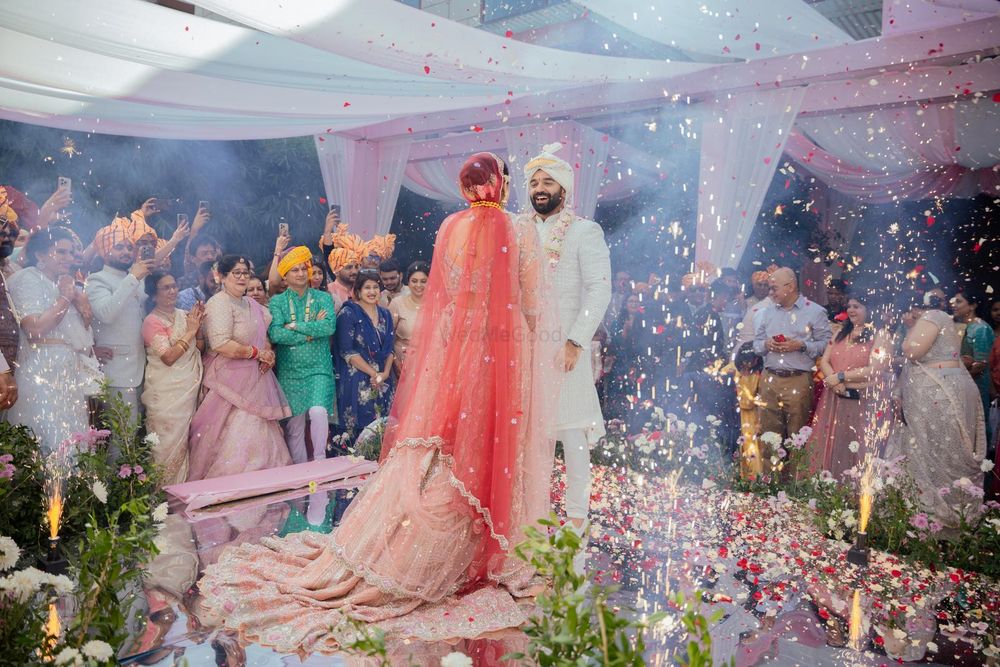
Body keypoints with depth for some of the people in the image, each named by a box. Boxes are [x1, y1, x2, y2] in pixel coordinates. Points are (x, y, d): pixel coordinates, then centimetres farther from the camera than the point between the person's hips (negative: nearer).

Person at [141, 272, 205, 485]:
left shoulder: (184, 315, 8)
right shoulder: (152, 321, -10)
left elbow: (200, 347, 9)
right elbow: (168, 357, -19)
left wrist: (198, 325, -6)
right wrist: (190, 331, -15)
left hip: (189, 388, 6)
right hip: (166, 391, -6)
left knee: (184, 439, 12)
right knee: (168, 442, 0)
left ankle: (182, 486, 23)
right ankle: (164, 489, 13)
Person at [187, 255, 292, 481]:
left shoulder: (251, 304, 16)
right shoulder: (219, 303, -12)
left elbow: (263, 337, 25)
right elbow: (221, 344, -25)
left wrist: (269, 355, 3)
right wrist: (257, 353, -15)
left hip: (255, 379, 9)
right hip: (230, 380, -8)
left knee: (257, 436, 8)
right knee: (235, 438, -9)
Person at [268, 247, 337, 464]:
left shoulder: (323, 298, 7)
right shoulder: (277, 301, 5)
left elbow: (330, 326, -11)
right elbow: (275, 334, -11)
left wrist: (295, 326, -11)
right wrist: (312, 330, -11)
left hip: (319, 368, -1)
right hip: (289, 370, 1)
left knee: (318, 412, -22)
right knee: (294, 426, 4)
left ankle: (320, 460, -5)